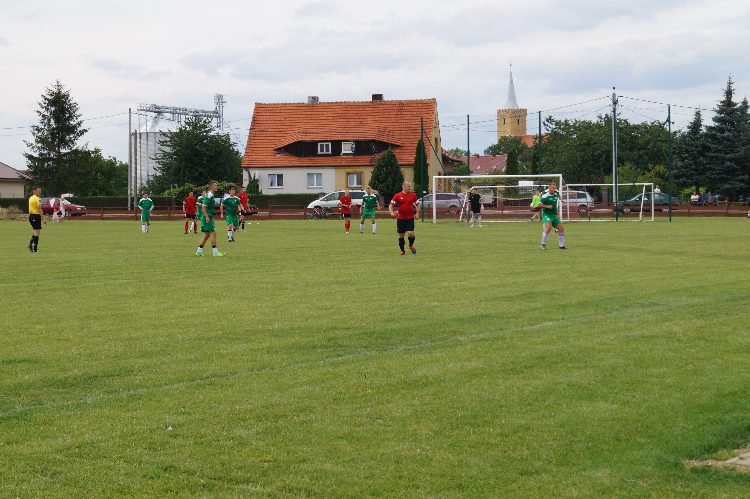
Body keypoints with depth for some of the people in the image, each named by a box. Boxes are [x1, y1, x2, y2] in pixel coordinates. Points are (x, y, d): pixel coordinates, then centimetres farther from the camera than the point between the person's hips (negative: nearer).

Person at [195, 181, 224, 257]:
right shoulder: (209, 196, -16)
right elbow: (203, 207, -22)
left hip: (209, 218, 10)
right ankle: (215, 252, -5)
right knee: (213, 233, -8)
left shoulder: (212, 195, 15)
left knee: (207, 234, 13)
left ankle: (199, 251, 17)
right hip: (207, 218, -10)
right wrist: (207, 217, -24)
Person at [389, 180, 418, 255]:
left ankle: (411, 245, 18)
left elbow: (416, 205, 16)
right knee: (401, 235, 6)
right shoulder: (397, 196, -3)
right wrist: (392, 213, -17)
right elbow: (391, 205, 0)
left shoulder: (413, 195, 3)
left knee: (411, 233, -12)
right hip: (400, 218, 0)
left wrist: (416, 213, 4)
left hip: (410, 218, 0)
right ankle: (402, 250, 20)